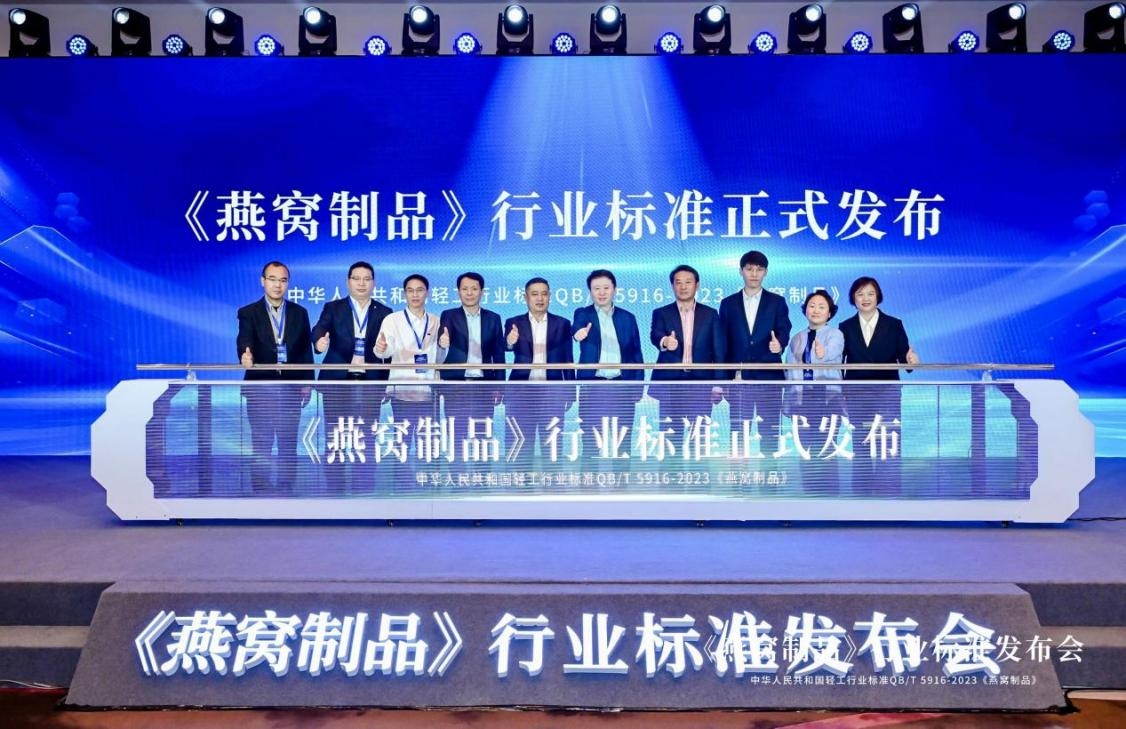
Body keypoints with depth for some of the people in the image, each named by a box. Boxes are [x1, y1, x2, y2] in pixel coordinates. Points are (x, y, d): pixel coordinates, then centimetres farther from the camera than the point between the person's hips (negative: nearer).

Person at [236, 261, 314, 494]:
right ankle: (261, 492, 12)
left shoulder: (299, 313, 8)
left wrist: (307, 383, 2)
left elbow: (306, 350, 8)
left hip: (290, 389, 2)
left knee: (289, 445, 7)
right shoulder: (248, 313, 2)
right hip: (260, 388, -1)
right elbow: (244, 342, -14)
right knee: (261, 446, 4)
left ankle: (286, 491, 16)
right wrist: (246, 357, -36)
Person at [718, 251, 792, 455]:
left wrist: (779, 344, -28)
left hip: (769, 376, -1)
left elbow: (784, 330, -5)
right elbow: (723, 344, 7)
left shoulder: (777, 302, 7)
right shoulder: (728, 304, 9)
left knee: (769, 430, 2)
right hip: (738, 377, 1)